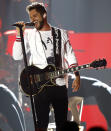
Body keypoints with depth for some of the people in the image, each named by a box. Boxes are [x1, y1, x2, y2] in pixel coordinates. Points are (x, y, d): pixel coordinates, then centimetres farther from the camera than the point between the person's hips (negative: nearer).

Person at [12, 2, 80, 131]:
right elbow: (17, 56, -3)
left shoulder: (61, 33, 11)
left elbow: (70, 56, 12)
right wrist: (19, 35, -11)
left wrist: (77, 76, 2)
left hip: (60, 84, 2)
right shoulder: (29, 35, 6)